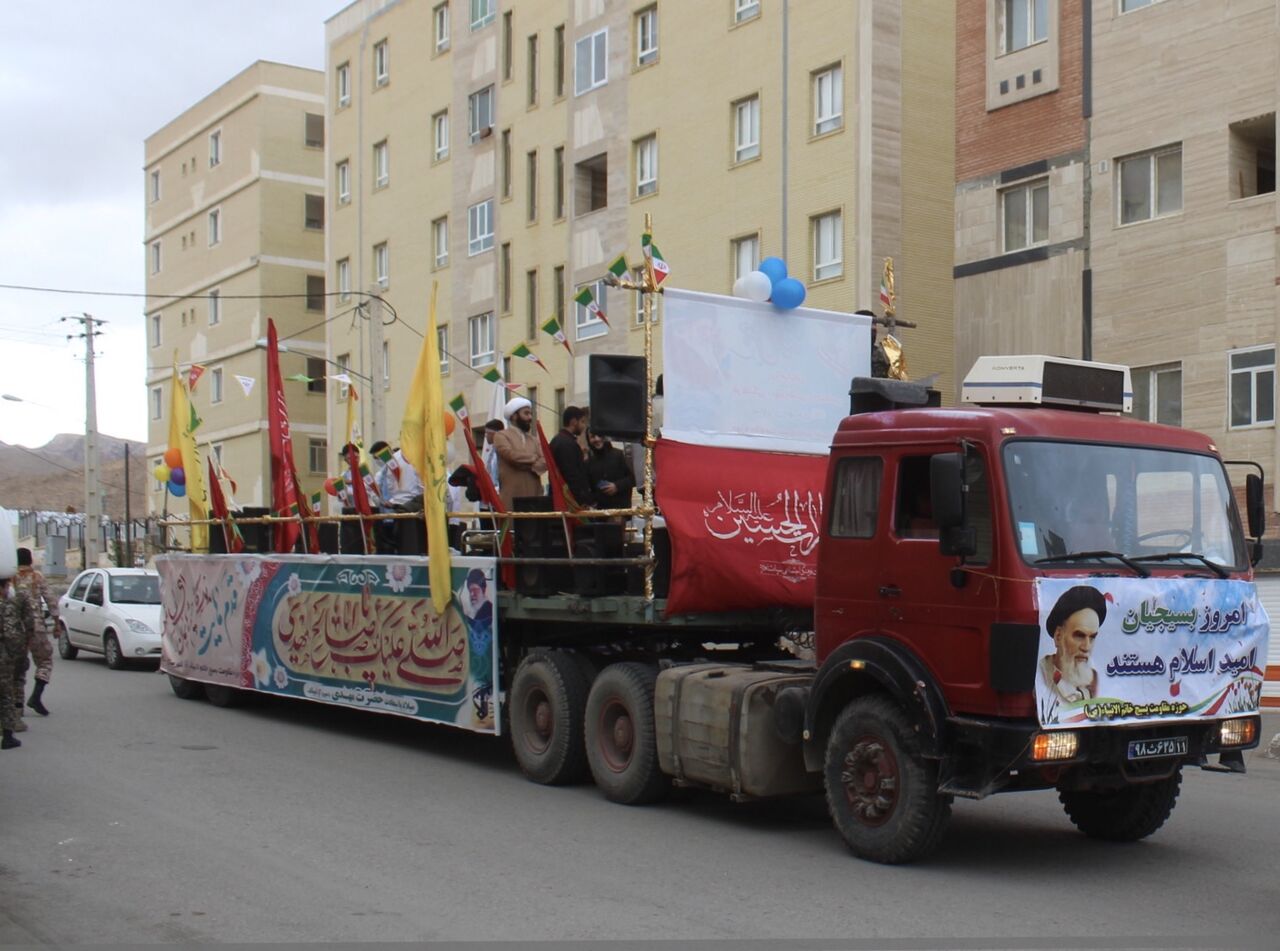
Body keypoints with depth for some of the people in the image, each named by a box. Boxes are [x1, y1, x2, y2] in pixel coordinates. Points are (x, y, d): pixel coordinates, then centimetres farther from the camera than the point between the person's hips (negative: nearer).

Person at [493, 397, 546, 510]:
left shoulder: (534, 440, 21)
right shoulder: (501, 436, 3)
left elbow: (545, 461, 6)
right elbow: (512, 455, -15)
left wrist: (530, 466, -13)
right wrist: (534, 458, 0)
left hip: (534, 496, 6)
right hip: (511, 498, -5)